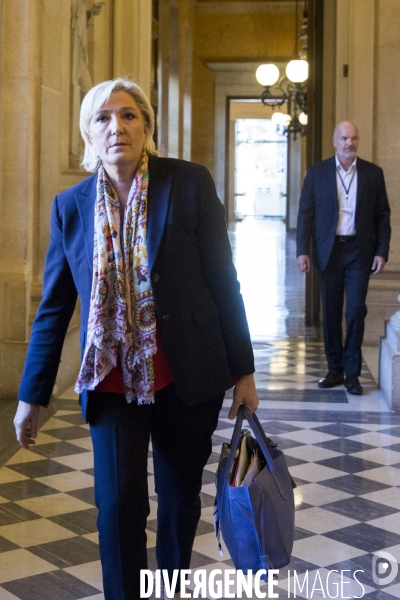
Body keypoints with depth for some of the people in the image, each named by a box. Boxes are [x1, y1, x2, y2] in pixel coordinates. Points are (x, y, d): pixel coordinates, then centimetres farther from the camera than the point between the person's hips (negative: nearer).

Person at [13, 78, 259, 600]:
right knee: (118, 502, -4)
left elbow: (223, 282, -4)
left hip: (188, 379, 0)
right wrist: (32, 395, 7)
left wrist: (243, 371, -3)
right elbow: (54, 307, 5)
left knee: (180, 494, 13)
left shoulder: (190, 183, -7)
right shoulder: (70, 205, 0)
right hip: (113, 382, 1)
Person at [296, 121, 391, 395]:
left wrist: (381, 251, -3)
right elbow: (306, 214, 2)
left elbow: (383, 216, 5)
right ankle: (335, 370, 17)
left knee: (356, 311, -5)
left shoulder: (373, 173, 4)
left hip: (359, 251, -1)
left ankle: (352, 372, 6)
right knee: (331, 313, 7)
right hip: (328, 250, 1)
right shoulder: (317, 173, 4)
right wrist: (303, 251, -6)